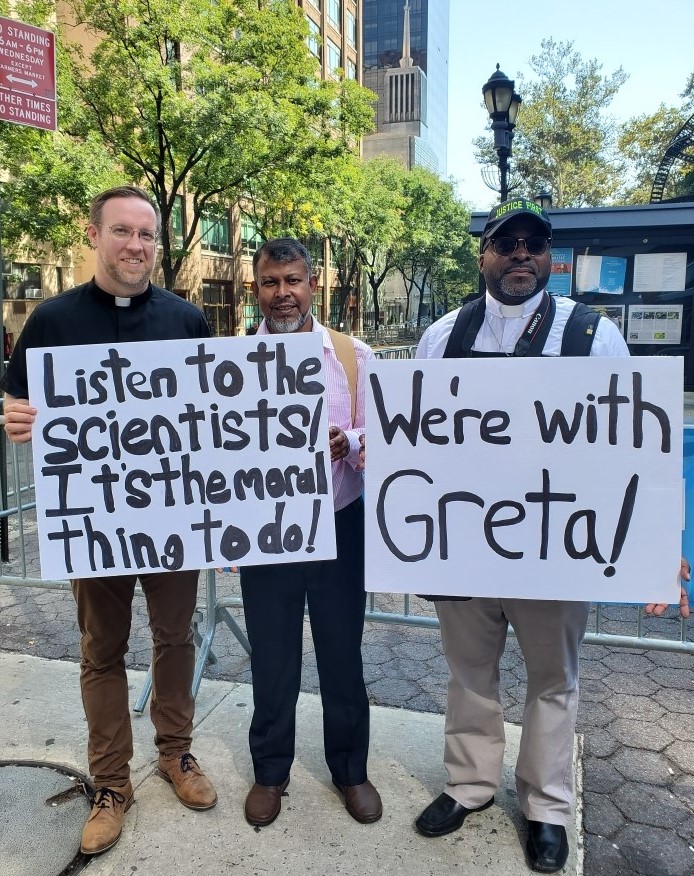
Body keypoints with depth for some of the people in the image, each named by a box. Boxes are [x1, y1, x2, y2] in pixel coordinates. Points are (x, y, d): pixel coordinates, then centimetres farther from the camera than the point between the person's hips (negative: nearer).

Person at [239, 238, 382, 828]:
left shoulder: (353, 356, -2)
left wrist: (348, 441, -23)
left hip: (338, 528, 0)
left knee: (343, 657, 15)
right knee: (272, 662, 15)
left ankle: (351, 769, 39)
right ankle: (270, 772, 40)